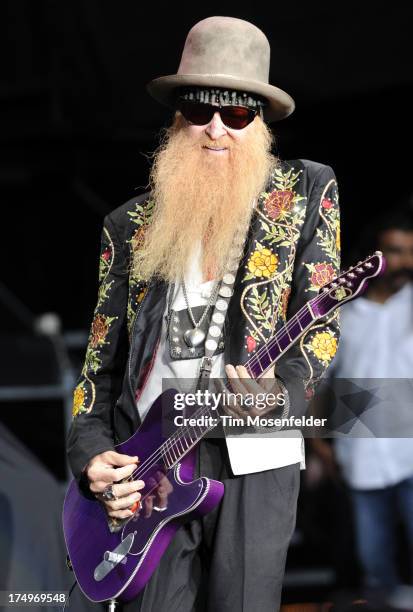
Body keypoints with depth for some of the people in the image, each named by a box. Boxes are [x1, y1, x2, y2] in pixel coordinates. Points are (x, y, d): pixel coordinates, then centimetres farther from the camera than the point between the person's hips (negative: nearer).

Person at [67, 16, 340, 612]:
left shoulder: (306, 191, 8)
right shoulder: (133, 224, 15)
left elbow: (322, 318, 1)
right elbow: (101, 356, 14)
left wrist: (282, 392, -18)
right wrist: (91, 453, 0)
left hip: (253, 457, -2)